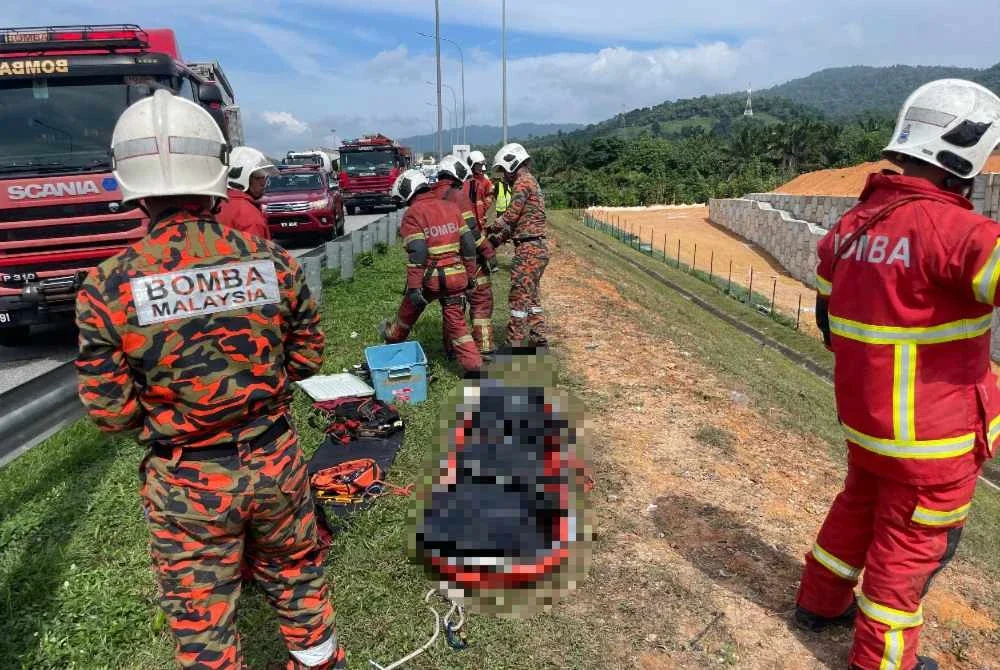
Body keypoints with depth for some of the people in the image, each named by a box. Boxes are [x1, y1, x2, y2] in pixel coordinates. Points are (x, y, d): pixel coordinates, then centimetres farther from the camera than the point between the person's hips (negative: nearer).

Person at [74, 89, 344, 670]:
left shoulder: (107, 289, -17)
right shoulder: (273, 261, -12)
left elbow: (111, 412, -10)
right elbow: (307, 359, -2)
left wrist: (163, 408, 9)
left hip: (187, 481, -2)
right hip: (275, 460, 3)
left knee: (202, 614, 19)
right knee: (295, 571, 27)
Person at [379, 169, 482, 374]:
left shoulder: (413, 213, -7)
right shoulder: (451, 207, 10)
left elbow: (417, 254, -17)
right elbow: (468, 244, 9)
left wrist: (414, 287, -17)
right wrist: (470, 275, 16)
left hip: (430, 278, -4)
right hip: (456, 277, 4)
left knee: (409, 310, 22)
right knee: (457, 321, 9)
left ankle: (393, 337, 49)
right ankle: (474, 367, 1)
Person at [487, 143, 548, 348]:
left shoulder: (522, 182, -9)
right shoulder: (531, 181, 21)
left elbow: (511, 215, -16)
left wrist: (491, 228, 0)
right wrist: (498, 238, 15)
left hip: (528, 248, -10)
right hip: (538, 247, 10)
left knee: (519, 295, -7)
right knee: (531, 295, 16)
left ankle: (514, 344, -3)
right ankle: (538, 340, 23)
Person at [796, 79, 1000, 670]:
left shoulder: (853, 222, 2)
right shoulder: (947, 226, -24)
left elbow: (827, 309, 13)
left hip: (867, 413, 8)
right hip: (931, 428, -7)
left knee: (860, 507, 26)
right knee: (912, 542, 11)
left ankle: (821, 603, 44)